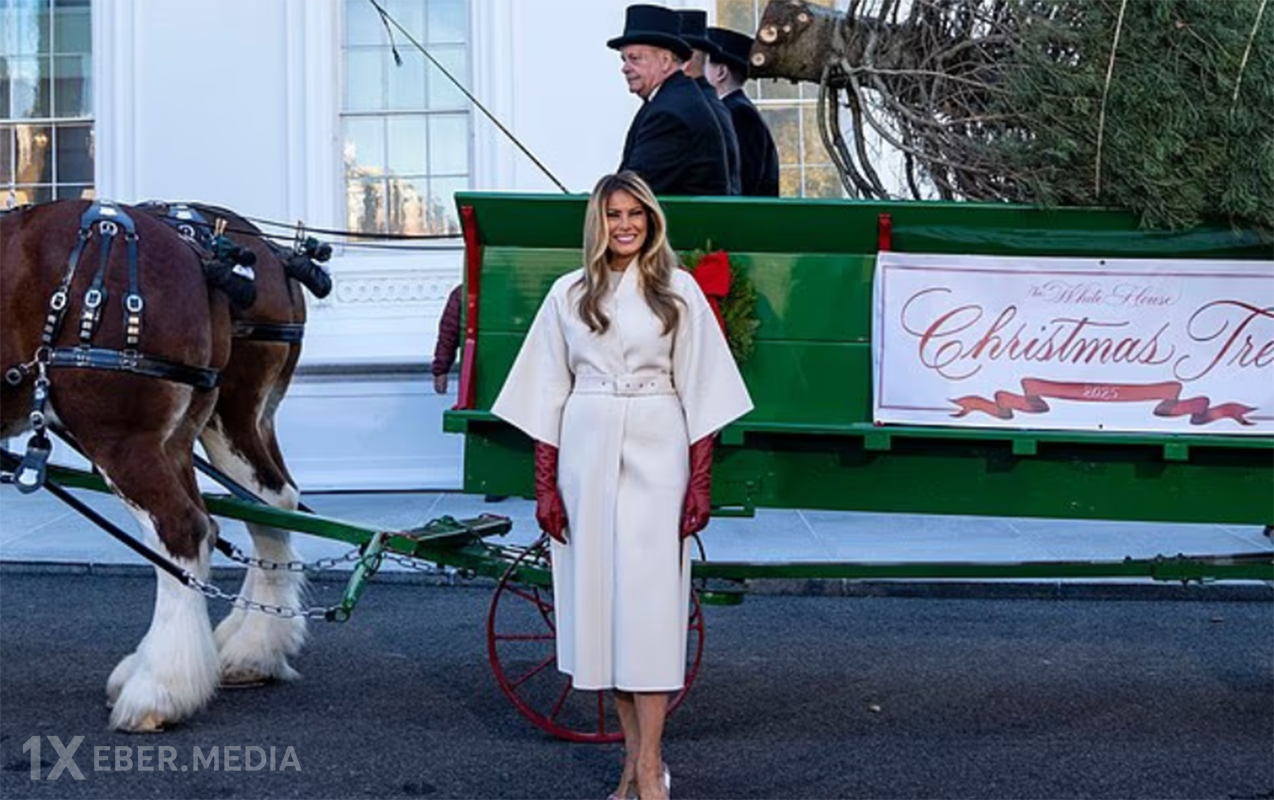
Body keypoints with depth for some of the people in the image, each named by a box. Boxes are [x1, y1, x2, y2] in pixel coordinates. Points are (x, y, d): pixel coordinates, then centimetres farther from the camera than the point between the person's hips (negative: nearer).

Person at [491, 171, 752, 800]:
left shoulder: (678, 290, 5)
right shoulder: (569, 293, 9)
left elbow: (700, 391, 3)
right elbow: (547, 393, 8)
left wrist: (700, 481, -3)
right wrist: (545, 484, 3)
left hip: (655, 457, -2)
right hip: (585, 454, 2)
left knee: (648, 596, -6)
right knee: (600, 596, 4)